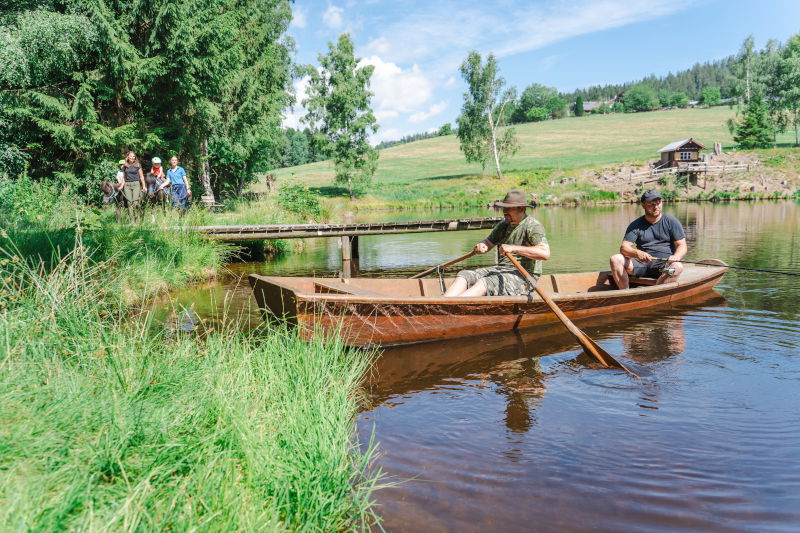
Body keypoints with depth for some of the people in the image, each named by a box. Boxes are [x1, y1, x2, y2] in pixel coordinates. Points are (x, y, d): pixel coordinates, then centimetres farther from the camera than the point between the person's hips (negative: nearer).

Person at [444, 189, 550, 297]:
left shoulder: (533, 226, -8)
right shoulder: (503, 225, 15)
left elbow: (545, 253, -23)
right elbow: (488, 243, 25)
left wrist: (513, 248, -28)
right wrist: (481, 246, -2)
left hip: (523, 276, -8)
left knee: (483, 283, -31)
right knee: (464, 275, -13)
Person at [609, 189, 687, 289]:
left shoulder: (671, 221, 7)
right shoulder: (636, 225, 8)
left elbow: (682, 246, 2)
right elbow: (624, 247, -3)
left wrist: (676, 256, -23)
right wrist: (637, 253, -27)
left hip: (665, 264, -1)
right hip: (642, 264, 2)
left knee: (678, 266, -35)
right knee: (615, 259, -22)